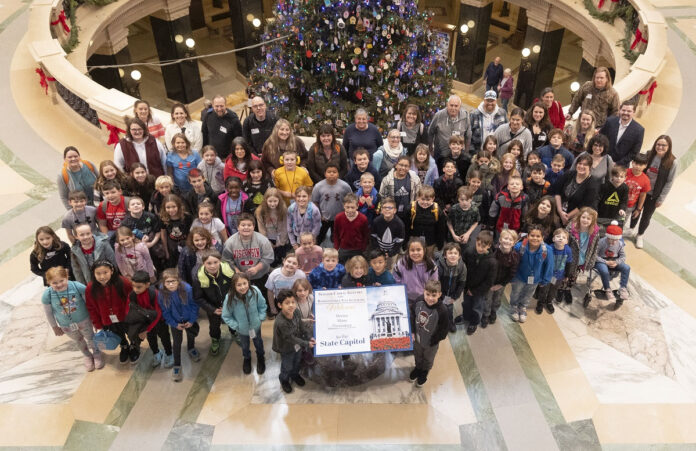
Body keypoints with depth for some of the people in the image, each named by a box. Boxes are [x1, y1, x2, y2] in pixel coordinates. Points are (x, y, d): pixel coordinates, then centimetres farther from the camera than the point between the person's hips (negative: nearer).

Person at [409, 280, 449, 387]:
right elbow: (413, 315, -5)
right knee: (417, 355, 31)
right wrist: (412, 331, -7)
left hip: (431, 342, -3)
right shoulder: (419, 301, -24)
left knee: (428, 358, 28)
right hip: (417, 337, 3)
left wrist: (434, 341, -14)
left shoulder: (442, 310, -36)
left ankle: (424, 371, 58)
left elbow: (444, 328, -22)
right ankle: (418, 367, 62)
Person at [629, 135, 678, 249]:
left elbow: (669, 182, -10)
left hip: (654, 195, -1)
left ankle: (640, 235, 36)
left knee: (646, 216, 14)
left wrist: (661, 199, -9)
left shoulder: (672, 162, -16)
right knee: (636, 211, 19)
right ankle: (631, 230, 43)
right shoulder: (648, 155, -10)